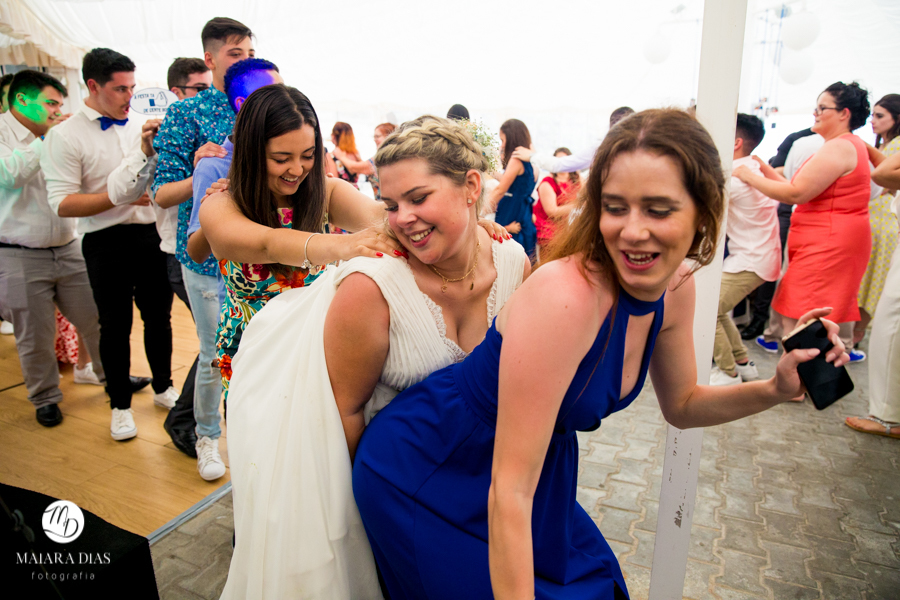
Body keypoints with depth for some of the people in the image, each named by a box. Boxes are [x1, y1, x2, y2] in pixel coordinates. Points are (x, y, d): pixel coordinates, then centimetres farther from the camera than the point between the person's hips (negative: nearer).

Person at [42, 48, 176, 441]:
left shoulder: (137, 126, 8)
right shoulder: (65, 136, -6)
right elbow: (62, 204, -12)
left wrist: (151, 149, -5)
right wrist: (120, 197, -18)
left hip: (150, 234, 4)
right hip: (106, 242, -4)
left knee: (158, 316, 13)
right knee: (115, 326, 7)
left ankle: (163, 387, 33)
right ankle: (120, 405, 24)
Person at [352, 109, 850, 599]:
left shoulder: (675, 290, -9)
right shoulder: (565, 297, -34)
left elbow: (680, 405, 8)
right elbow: (510, 492, -31)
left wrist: (776, 389, -8)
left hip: (537, 464, 7)